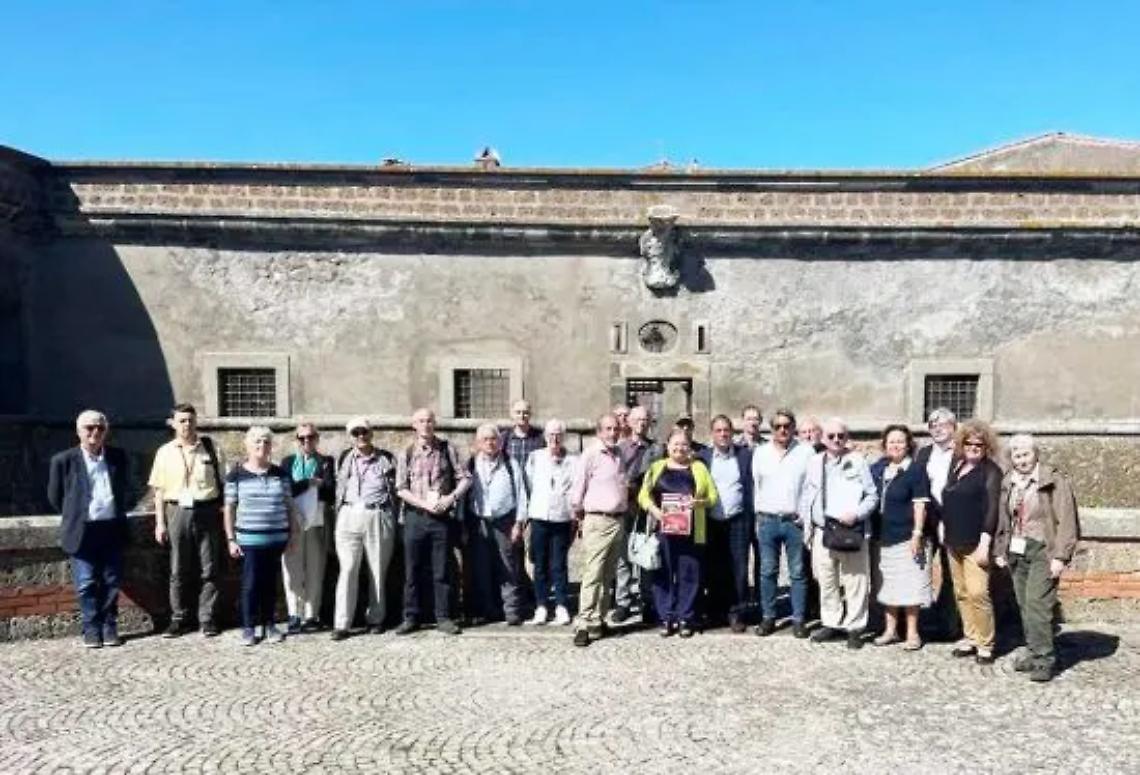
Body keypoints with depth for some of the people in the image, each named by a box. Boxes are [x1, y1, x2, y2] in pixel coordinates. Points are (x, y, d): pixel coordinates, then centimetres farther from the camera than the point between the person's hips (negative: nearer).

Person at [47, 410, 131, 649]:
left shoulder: (118, 457, 5)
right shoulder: (63, 460, -3)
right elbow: (54, 497, 8)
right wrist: (73, 517, 13)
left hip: (112, 529, 2)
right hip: (82, 531, -2)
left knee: (111, 582, 7)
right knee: (86, 584, 1)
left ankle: (110, 628, 17)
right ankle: (92, 630, 12)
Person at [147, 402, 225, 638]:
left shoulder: (211, 449, 2)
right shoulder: (165, 452, 5)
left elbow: (223, 483, 4)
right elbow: (159, 490, 7)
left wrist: (225, 514, -2)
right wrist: (160, 523, 2)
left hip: (207, 511, -1)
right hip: (178, 511, 1)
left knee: (208, 570, 4)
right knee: (178, 571, 7)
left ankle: (207, 619, 12)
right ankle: (178, 619, 19)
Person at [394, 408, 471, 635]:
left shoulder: (447, 449, 5)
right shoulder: (407, 454, 6)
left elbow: (465, 478, 4)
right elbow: (401, 489, 1)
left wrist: (451, 497, -12)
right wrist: (424, 504, -12)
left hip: (443, 516, -1)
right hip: (415, 516, 1)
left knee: (442, 571, 3)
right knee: (413, 571, 5)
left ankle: (443, 618, 11)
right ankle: (411, 618, 15)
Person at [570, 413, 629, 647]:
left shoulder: (619, 454, 12)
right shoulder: (591, 455, -8)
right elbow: (577, 490, -6)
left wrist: (624, 508, 14)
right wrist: (581, 514, 4)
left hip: (619, 520, 7)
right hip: (598, 522, -7)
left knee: (608, 575, 11)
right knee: (592, 576, -9)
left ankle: (598, 620, 20)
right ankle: (584, 625, -6)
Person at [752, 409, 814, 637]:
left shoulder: (806, 452, 0)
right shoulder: (760, 452, 8)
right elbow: (755, 486, 10)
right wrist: (758, 516, 6)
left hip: (795, 521, -2)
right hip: (767, 521, 2)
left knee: (798, 573, 4)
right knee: (768, 572, 7)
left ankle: (798, 619, 12)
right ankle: (768, 617, 16)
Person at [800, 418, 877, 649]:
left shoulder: (857, 461, -2)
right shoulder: (815, 462, 9)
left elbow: (872, 495, -1)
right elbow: (806, 495, 15)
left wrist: (857, 513, -16)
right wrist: (807, 521, 6)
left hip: (852, 531, -4)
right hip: (822, 530, 4)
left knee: (855, 581, 1)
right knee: (826, 581, 12)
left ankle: (854, 627, 13)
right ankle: (831, 623, 25)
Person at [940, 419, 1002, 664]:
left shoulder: (990, 471, -7)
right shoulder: (957, 465, 12)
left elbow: (991, 509, -13)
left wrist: (985, 543, -18)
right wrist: (942, 525, 11)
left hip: (975, 543, -7)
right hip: (953, 542, 7)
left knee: (977, 593, -9)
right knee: (961, 593, 12)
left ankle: (985, 644, 3)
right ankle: (970, 638, 22)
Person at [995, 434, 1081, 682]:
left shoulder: (1054, 480, -7)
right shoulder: (1008, 483, 10)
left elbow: (1066, 521, -10)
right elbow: (1003, 519, 18)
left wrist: (1060, 556, -14)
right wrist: (999, 550, 12)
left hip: (1043, 550, -6)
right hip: (1016, 551, 6)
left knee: (1037, 603, -12)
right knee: (1024, 605, 9)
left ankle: (1045, 659, -3)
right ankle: (1033, 652, 20)